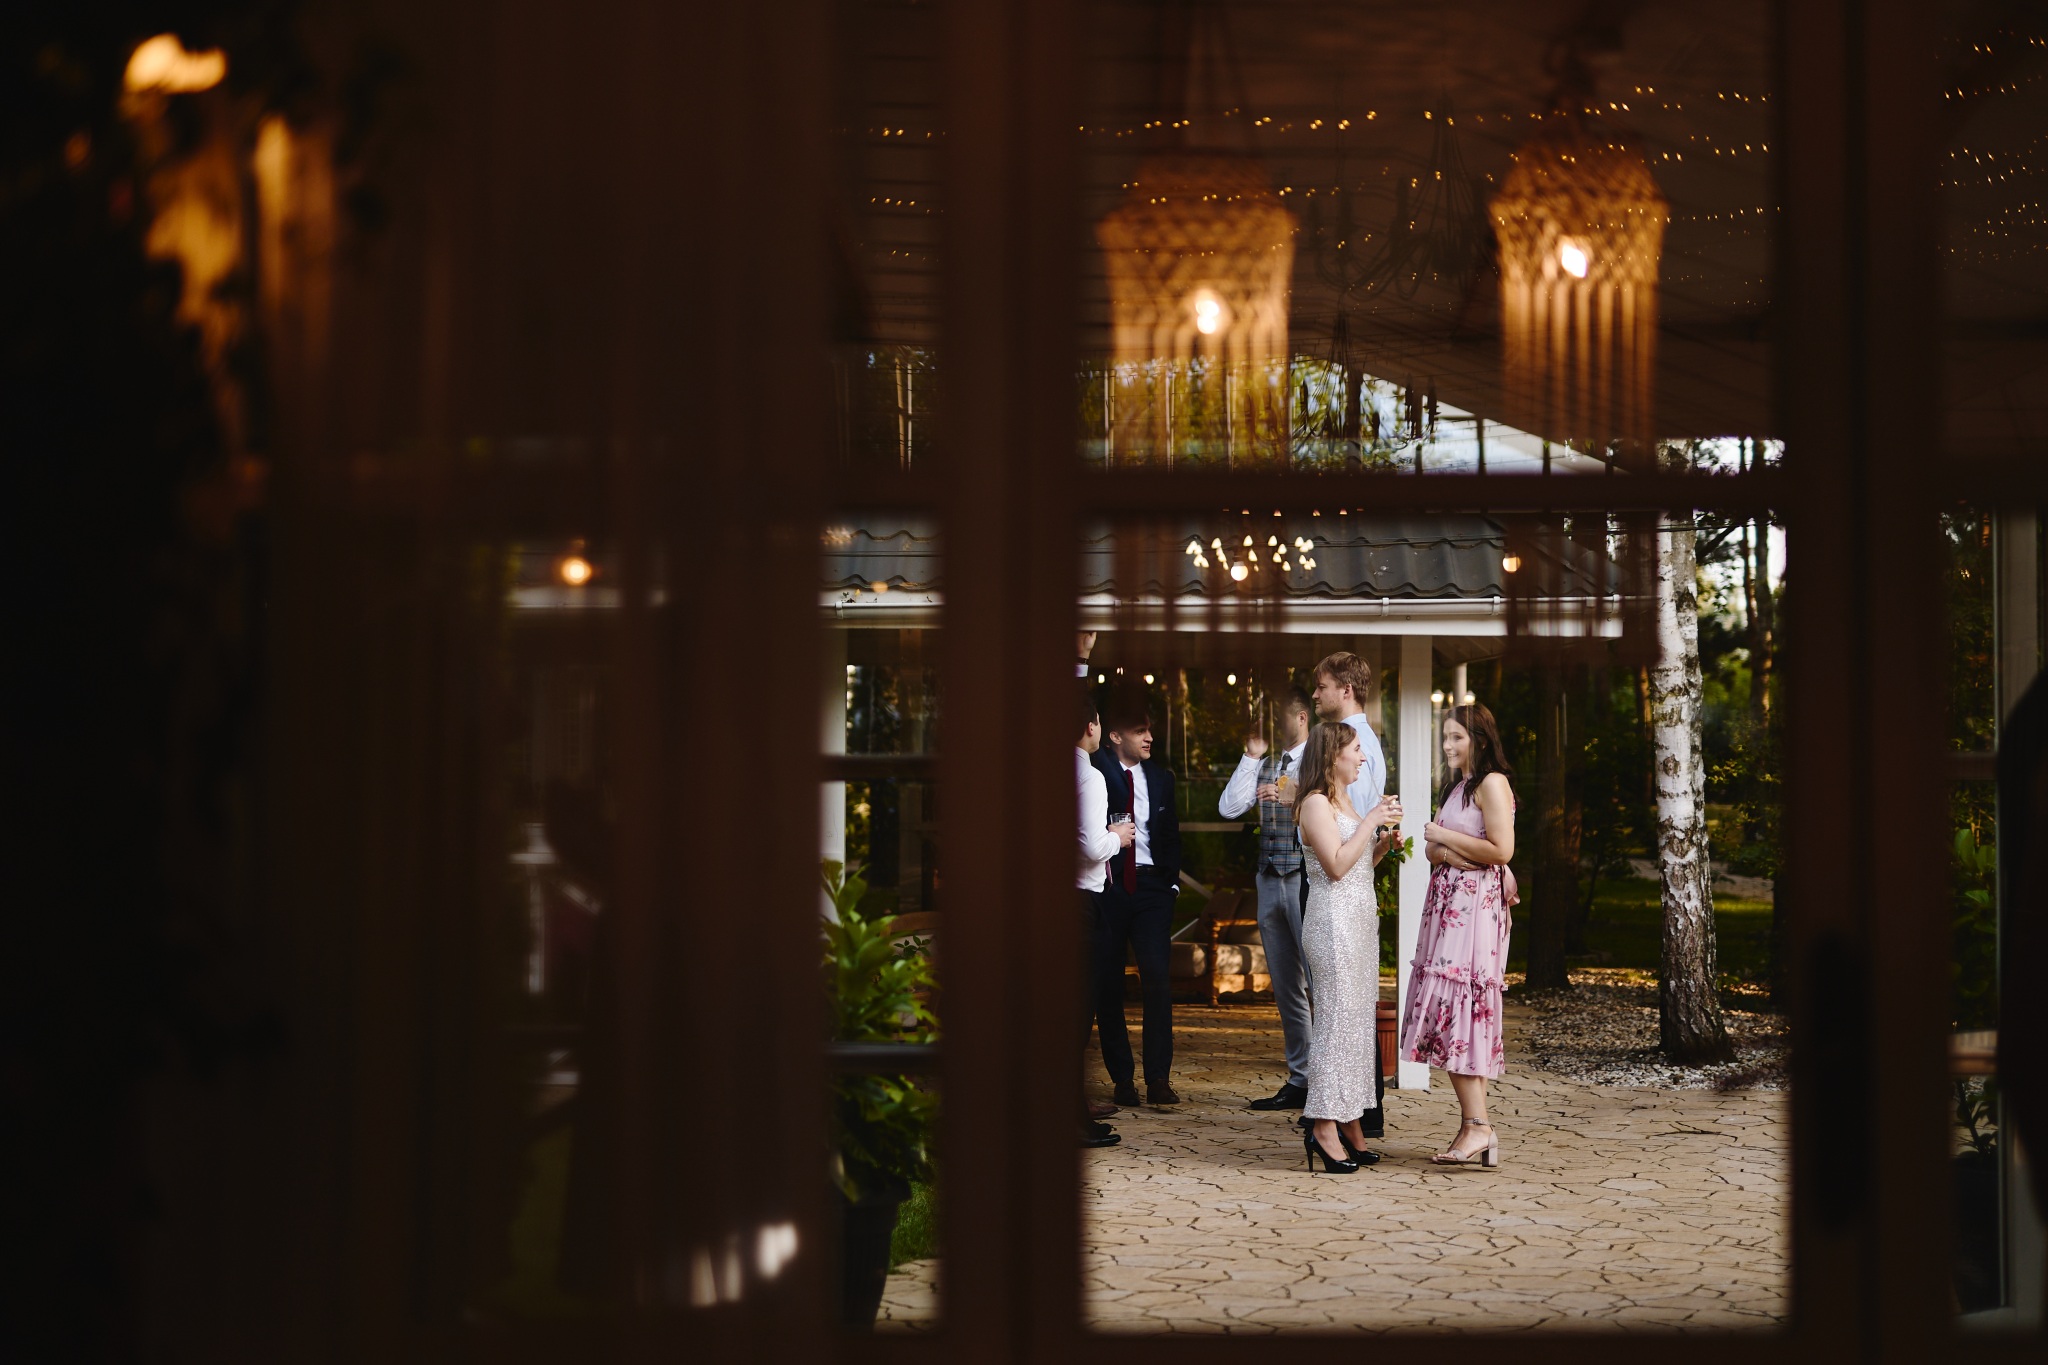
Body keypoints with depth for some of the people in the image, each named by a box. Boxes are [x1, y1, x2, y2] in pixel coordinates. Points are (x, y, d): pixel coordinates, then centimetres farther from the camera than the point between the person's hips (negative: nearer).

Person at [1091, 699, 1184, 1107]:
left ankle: (1158, 1078, -7)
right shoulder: (1094, 773, -1)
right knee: (1107, 984, 1)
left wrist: (1171, 880, 9)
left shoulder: (1160, 777, 14)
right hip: (1107, 886, -2)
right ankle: (1122, 1078, 11)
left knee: (1157, 978, -10)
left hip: (1150, 887, 2)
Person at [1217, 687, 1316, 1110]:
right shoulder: (1265, 764, 16)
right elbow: (1229, 808, 6)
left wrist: (1295, 798, -20)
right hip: (1269, 879, 7)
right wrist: (1251, 756, 4)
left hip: (1305, 879, -7)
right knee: (1285, 987, 10)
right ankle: (1299, 1079, 15)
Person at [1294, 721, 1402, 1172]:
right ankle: (1324, 1126, -11)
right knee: (1337, 1016, -11)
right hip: (1333, 920, -10)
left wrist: (1384, 842, 8)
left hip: (1361, 919, 10)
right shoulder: (1316, 803, -10)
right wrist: (1370, 822, -14)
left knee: (1359, 1017, 8)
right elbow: (1336, 865, -19)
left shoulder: (1345, 802, 19)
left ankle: (1350, 1124, 11)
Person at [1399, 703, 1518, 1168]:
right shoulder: (1454, 787, 21)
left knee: (1461, 1007, -14)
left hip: (1476, 907, -9)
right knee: (1451, 1011, 4)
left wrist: (1446, 836, -8)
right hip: (1448, 904, 9)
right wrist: (1461, 856, -7)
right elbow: (1433, 852, 14)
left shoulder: (1492, 783, -7)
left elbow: (1501, 851, -16)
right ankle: (1473, 1128, 3)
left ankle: (1479, 1126, -15)